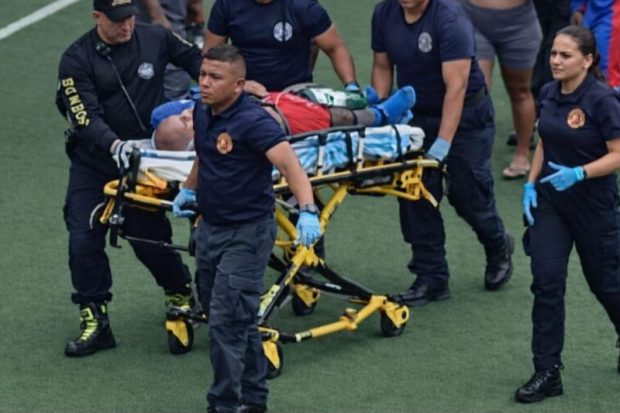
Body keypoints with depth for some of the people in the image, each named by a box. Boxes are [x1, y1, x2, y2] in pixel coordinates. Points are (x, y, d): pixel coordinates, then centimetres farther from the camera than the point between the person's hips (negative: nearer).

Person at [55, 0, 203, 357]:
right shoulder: (77, 60, -12)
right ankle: (95, 323, 0)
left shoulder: (155, 39, -3)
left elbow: (195, 59, 15)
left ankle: (181, 293, 30)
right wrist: (115, 146, -37)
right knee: (84, 241, -8)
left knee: (149, 238, 2)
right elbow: (85, 118, -20)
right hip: (93, 164, -1)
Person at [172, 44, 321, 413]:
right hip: (210, 228, 8)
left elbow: (289, 162, -33)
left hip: (247, 233, -8)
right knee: (240, 321, 17)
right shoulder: (203, 114, 4)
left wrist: (307, 210, -46)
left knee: (227, 321, -10)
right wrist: (189, 189, 21)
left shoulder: (253, 121, -22)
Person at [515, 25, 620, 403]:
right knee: (546, 283, -5)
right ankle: (548, 373, -1)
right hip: (550, 201, 5)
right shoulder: (548, 95, 1)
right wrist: (531, 184, 3)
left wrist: (579, 173, -29)